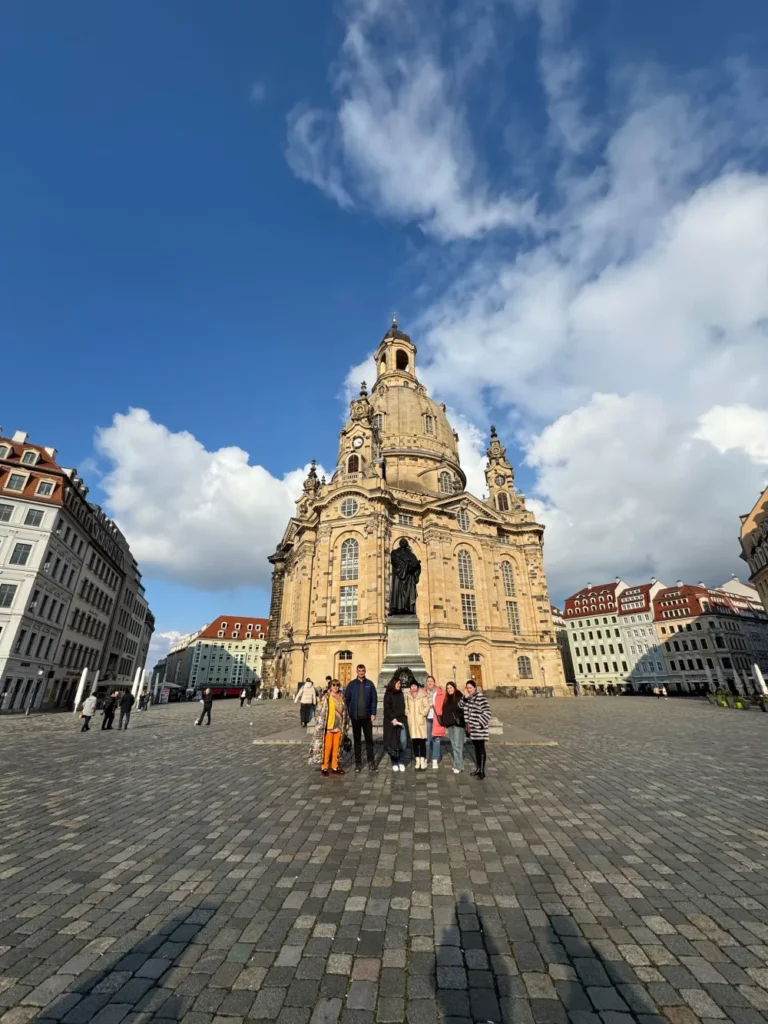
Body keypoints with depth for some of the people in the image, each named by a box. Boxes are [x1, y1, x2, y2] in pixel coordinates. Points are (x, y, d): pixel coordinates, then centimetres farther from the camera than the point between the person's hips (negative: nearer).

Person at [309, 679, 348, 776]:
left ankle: (334, 767, 22)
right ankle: (324, 767, 14)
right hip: (328, 727, -4)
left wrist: (345, 726, 12)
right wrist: (322, 726, -12)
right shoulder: (326, 697, -8)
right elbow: (320, 712, -9)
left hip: (339, 727, 4)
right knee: (327, 747, 1)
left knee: (336, 747, 11)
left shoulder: (342, 697, 7)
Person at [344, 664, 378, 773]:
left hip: (367, 716, 0)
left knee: (369, 739, 5)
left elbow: (374, 699, -1)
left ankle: (371, 762, 15)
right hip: (355, 716, 0)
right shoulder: (352, 684, 0)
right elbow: (346, 699, 2)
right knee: (357, 740, 10)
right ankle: (358, 763, 20)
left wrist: (373, 713, -7)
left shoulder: (369, 684, 0)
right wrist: (348, 713, -2)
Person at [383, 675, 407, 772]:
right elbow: (387, 708, -9)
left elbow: (403, 708, 18)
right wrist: (393, 718, -17)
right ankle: (394, 763, 13)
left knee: (403, 741, -7)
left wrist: (402, 718, 6)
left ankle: (400, 761, 8)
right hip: (391, 721, -4)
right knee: (392, 742, -1)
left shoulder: (401, 694, 15)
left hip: (400, 721, 4)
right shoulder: (388, 694, -2)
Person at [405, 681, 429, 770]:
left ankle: (423, 760, 7)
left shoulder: (423, 695, -7)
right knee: (414, 741, 8)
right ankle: (417, 760, 17)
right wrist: (407, 713, 0)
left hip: (420, 721, -3)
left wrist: (422, 714, -12)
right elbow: (406, 707, 14)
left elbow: (427, 706, -7)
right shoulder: (407, 696, 6)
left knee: (422, 741, -2)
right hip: (411, 721, 3)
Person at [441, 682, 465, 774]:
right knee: (453, 745, 13)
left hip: (458, 724, -7)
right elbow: (444, 712, 15)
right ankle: (457, 764, 23)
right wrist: (445, 724, 12)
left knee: (457, 745, -6)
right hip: (450, 725, 7)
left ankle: (458, 766, 0)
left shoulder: (459, 697, -8)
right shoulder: (446, 699, 12)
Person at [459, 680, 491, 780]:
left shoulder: (481, 697, -17)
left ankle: (482, 771, 7)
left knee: (481, 749, 0)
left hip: (479, 728, -7)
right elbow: (460, 706, -2)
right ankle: (478, 768, 27)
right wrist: (465, 697, -15)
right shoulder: (467, 697, 7)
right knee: (476, 748, 17)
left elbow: (487, 712, -18)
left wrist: (480, 724, -19)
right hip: (471, 728, 7)